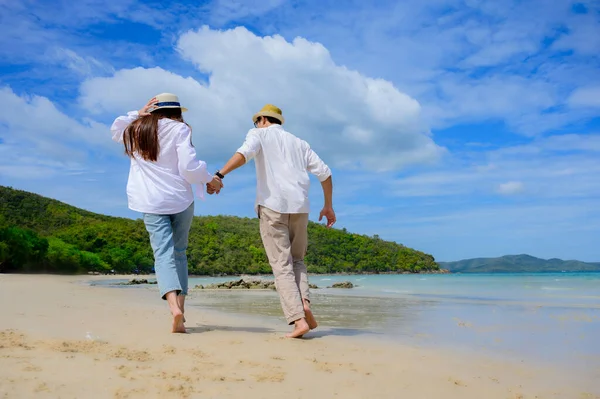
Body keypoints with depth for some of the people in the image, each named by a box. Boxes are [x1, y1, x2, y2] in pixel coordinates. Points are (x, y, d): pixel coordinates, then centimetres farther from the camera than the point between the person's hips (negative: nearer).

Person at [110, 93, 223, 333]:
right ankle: (181, 307, 7)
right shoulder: (179, 129, -3)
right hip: (181, 200, -1)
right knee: (179, 253, 12)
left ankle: (174, 307, -27)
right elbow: (189, 166, -12)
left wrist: (138, 114, 24)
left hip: (151, 203, 1)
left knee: (163, 254, -7)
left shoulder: (135, 130, 10)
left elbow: (116, 130, 35)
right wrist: (210, 180, 4)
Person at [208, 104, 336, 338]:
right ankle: (304, 302, -7)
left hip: (272, 205, -4)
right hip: (299, 206, 4)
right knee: (296, 259, 16)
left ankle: (298, 319, -14)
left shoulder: (259, 134, 11)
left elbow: (244, 153, -13)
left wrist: (219, 175, -23)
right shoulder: (299, 143, 24)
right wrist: (328, 205, 25)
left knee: (281, 264, -3)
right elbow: (324, 173, 18)